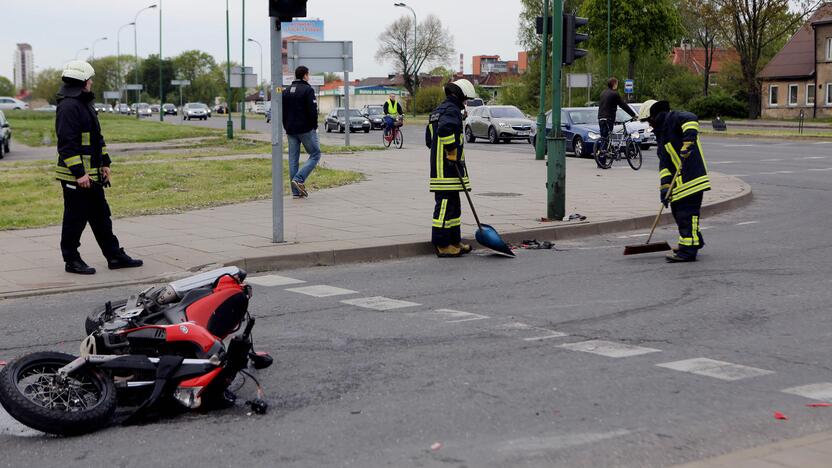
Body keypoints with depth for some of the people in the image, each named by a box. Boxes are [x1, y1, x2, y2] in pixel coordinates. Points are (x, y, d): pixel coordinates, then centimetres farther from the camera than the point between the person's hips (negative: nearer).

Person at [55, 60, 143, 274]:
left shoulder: (85, 104, 16)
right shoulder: (68, 106, -17)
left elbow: (97, 137, 24)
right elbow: (67, 144, -23)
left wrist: (105, 163, 19)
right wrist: (79, 173, -24)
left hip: (92, 174, 10)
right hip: (76, 176, -10)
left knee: (101, 216, 14)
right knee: (75, 219, 0)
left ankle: (115, 256, 20)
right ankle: (71, 261, 10)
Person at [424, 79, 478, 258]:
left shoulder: (436, 112, 20)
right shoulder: (452, 110, -12)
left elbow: (429, 139, 26)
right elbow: (445, 129, -33)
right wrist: (453, 152, -23)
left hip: (438, 167, 10)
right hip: (448, 169, -10)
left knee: (453, 206, 16)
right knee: (445, 205, -7)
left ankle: (454, 242, 21)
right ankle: (442, 245, -5)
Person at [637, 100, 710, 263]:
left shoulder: (674, 118, -5)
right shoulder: (661, 133, 21)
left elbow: (692, 119, -27)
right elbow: (664, 162, 13)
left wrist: (688, 142, -34)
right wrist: (665, 185, 2)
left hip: (692, 176, -10)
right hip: (679, 181, 10)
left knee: (687, 212, -9)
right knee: (677, 209, 18)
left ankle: (688, 251, -6)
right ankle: (696, 240, 34)